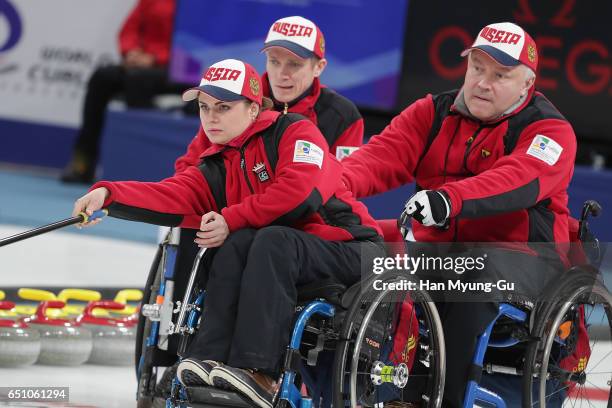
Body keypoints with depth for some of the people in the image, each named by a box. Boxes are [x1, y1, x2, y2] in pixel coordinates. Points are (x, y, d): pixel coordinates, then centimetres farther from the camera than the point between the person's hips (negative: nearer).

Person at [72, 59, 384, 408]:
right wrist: (108, 195, -20)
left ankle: (256, 373, -42)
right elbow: (172, 195, -4)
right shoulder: (217, 168, 14)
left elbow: (300, 190, -20)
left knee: (272, 240, -31)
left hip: (351, 248, -5)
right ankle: (213, 360, -33)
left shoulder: (295, 131, -3)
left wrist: (231, 220, -18)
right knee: (238, 243, -22)